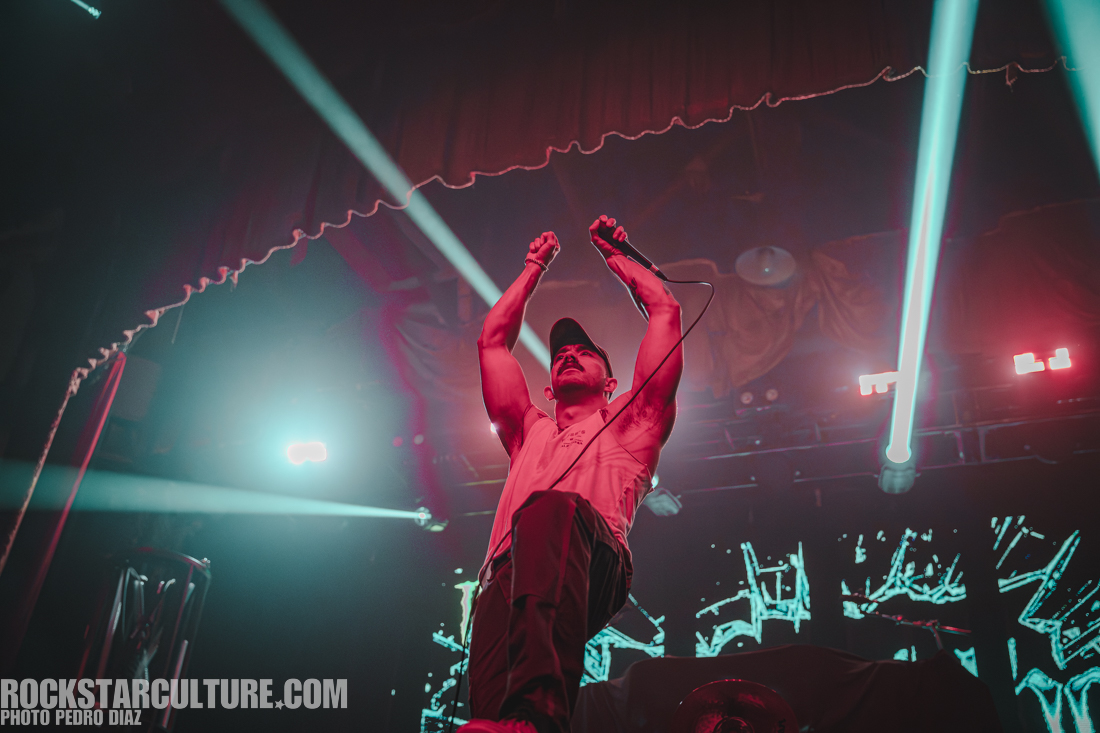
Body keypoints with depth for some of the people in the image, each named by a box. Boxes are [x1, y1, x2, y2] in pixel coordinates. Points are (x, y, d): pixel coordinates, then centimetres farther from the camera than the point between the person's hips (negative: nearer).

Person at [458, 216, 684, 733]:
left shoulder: (630, 421, 35)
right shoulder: (530, 432, 43)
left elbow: (665, 311, 33)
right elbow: (492, 339, 45)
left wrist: (613, 253, 47)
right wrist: (535, 266, 55)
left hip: (596, 564, -3)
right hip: (508, 569, 3)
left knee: (552, 509, -40)